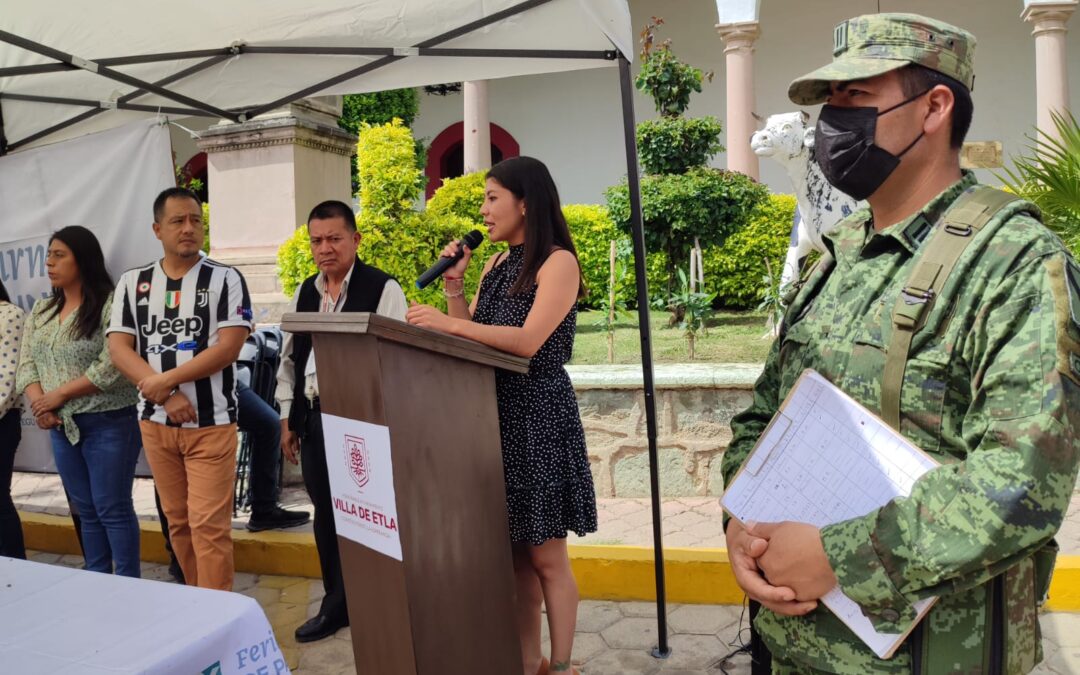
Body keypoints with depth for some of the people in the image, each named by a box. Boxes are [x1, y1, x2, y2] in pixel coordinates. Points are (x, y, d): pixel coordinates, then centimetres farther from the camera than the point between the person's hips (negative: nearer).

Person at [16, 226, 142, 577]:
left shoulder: (110, 305, -11)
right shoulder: (41, 311, 12)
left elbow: (111, 367, -19)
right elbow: (27, 363, 9)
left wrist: (59, 394, -14)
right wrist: (39, 403, -8)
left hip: (108, 424, -7)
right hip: (62, 426, 7)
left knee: (112, 508, 0)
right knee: (86, 509, 15)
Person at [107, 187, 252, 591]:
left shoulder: (225, 279, -3)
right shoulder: (132, 283, 8)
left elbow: (228, 348, -11)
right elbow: (119, 349, 1)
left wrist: (166, 379, -14)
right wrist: (166, 396, -11)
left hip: (211, 423, -4)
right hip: (155, 422, 4)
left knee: (209, 525, -4)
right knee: (177, 521, 14)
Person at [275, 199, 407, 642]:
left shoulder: (382, 289, -9)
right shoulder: (304, 293, 12)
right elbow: (288, 358, 16)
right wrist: (287, 419, 13)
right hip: (313, 417, 6)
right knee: (326, 513, 15)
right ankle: (336, 604, 30)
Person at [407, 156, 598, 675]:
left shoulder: (558, 262, -8)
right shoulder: (497, 266, 14)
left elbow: (528, 341, -21)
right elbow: (468, 340, 11)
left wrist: (448, 323, -21)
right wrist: (453, 286, 1)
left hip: (539, 415, -7)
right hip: (496, 414, 7)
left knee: (545, 556, 1)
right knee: (515, 553, 12)